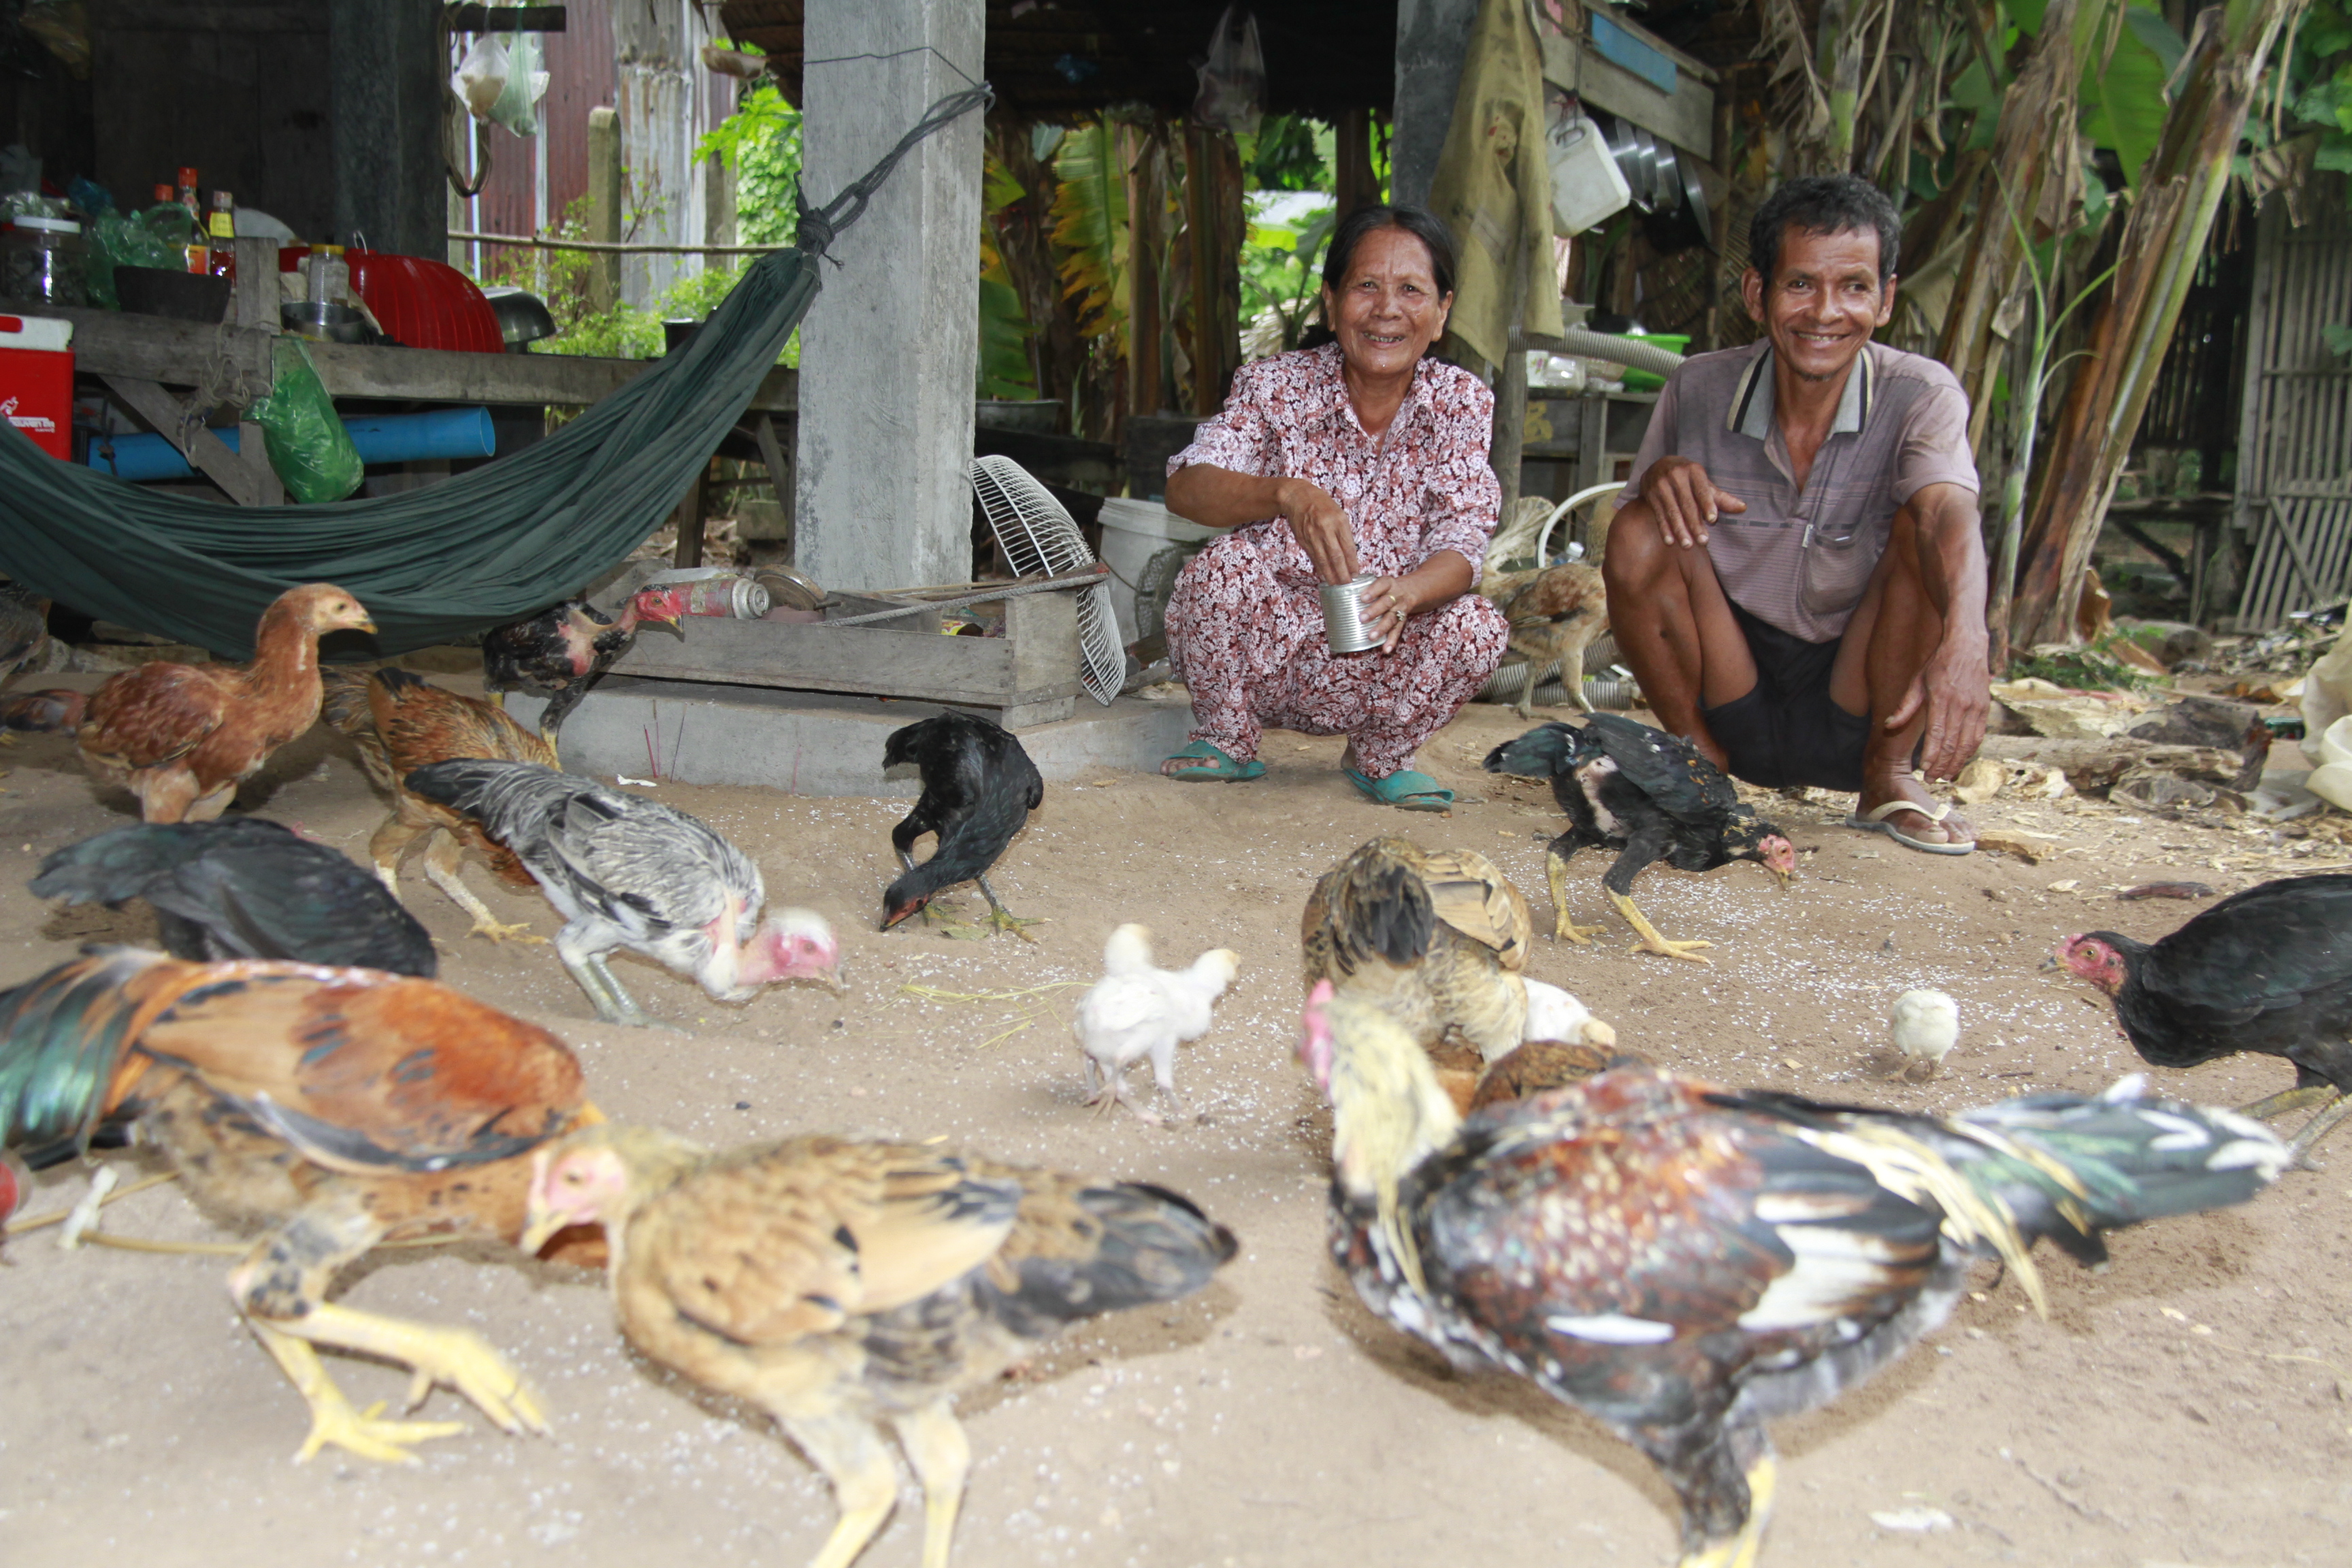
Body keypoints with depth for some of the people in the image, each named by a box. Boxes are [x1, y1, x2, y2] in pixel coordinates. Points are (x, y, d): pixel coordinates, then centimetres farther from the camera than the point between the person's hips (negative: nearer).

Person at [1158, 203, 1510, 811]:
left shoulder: (1460, 402, -6)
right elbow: (1185, 489, -24)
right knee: (1222, 567, -30)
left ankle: (1380, 759, 6)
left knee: (1478, 627, -25)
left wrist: (1404, 593, -40)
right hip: (1265, 643, -1)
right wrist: (1288, 493, -45)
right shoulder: (1275, 387, -11)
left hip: (1376, 664, 1)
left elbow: (1461, 547, -16)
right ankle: (1226, 741, 0)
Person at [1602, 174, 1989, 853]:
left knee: (1923, 529, -24)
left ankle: (1889, 779, -6)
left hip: (1858, 714, -1)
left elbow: (1951, 516, -31)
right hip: (1732, 708, 1)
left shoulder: (1922, 396, -11)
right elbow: (1632, 564, -3)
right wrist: (1659, 477, -26)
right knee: (1638, 535, -21)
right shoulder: (1697, 390, -6)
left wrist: (1965, 642, -52)